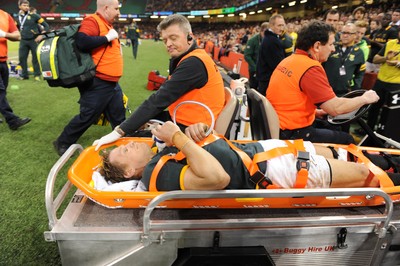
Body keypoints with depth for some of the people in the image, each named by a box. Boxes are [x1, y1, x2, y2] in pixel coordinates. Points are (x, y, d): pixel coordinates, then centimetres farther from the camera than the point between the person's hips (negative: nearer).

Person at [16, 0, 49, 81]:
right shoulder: (19, 17, 8)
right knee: (22, 57, 6)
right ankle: (24, 74, 18)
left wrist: (41, 35, -12)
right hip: (23, 41, 5)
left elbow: (46, 25, -6)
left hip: (34, 40, -5)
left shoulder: (34, 15, -5)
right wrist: (20, 35, 15)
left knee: (36, 58, 0)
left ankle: (37, 75, 11)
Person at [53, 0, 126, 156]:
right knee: (87, 117, 2)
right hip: (98, 84, -9)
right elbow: (82, 42, -29)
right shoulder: (92, 21, -11)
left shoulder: (107, 25, 18)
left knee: (119, 118, 15)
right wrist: (107, 38, -20)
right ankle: (62, 143, 20)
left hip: (112, 83, 9)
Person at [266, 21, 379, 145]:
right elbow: (336, 108, -21)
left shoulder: (289, 60, 7)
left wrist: (314, 111, 13)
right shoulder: (311, 68, -20)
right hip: (292, 135, -9)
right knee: (346, 139, 10)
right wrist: (365, 98, -4)